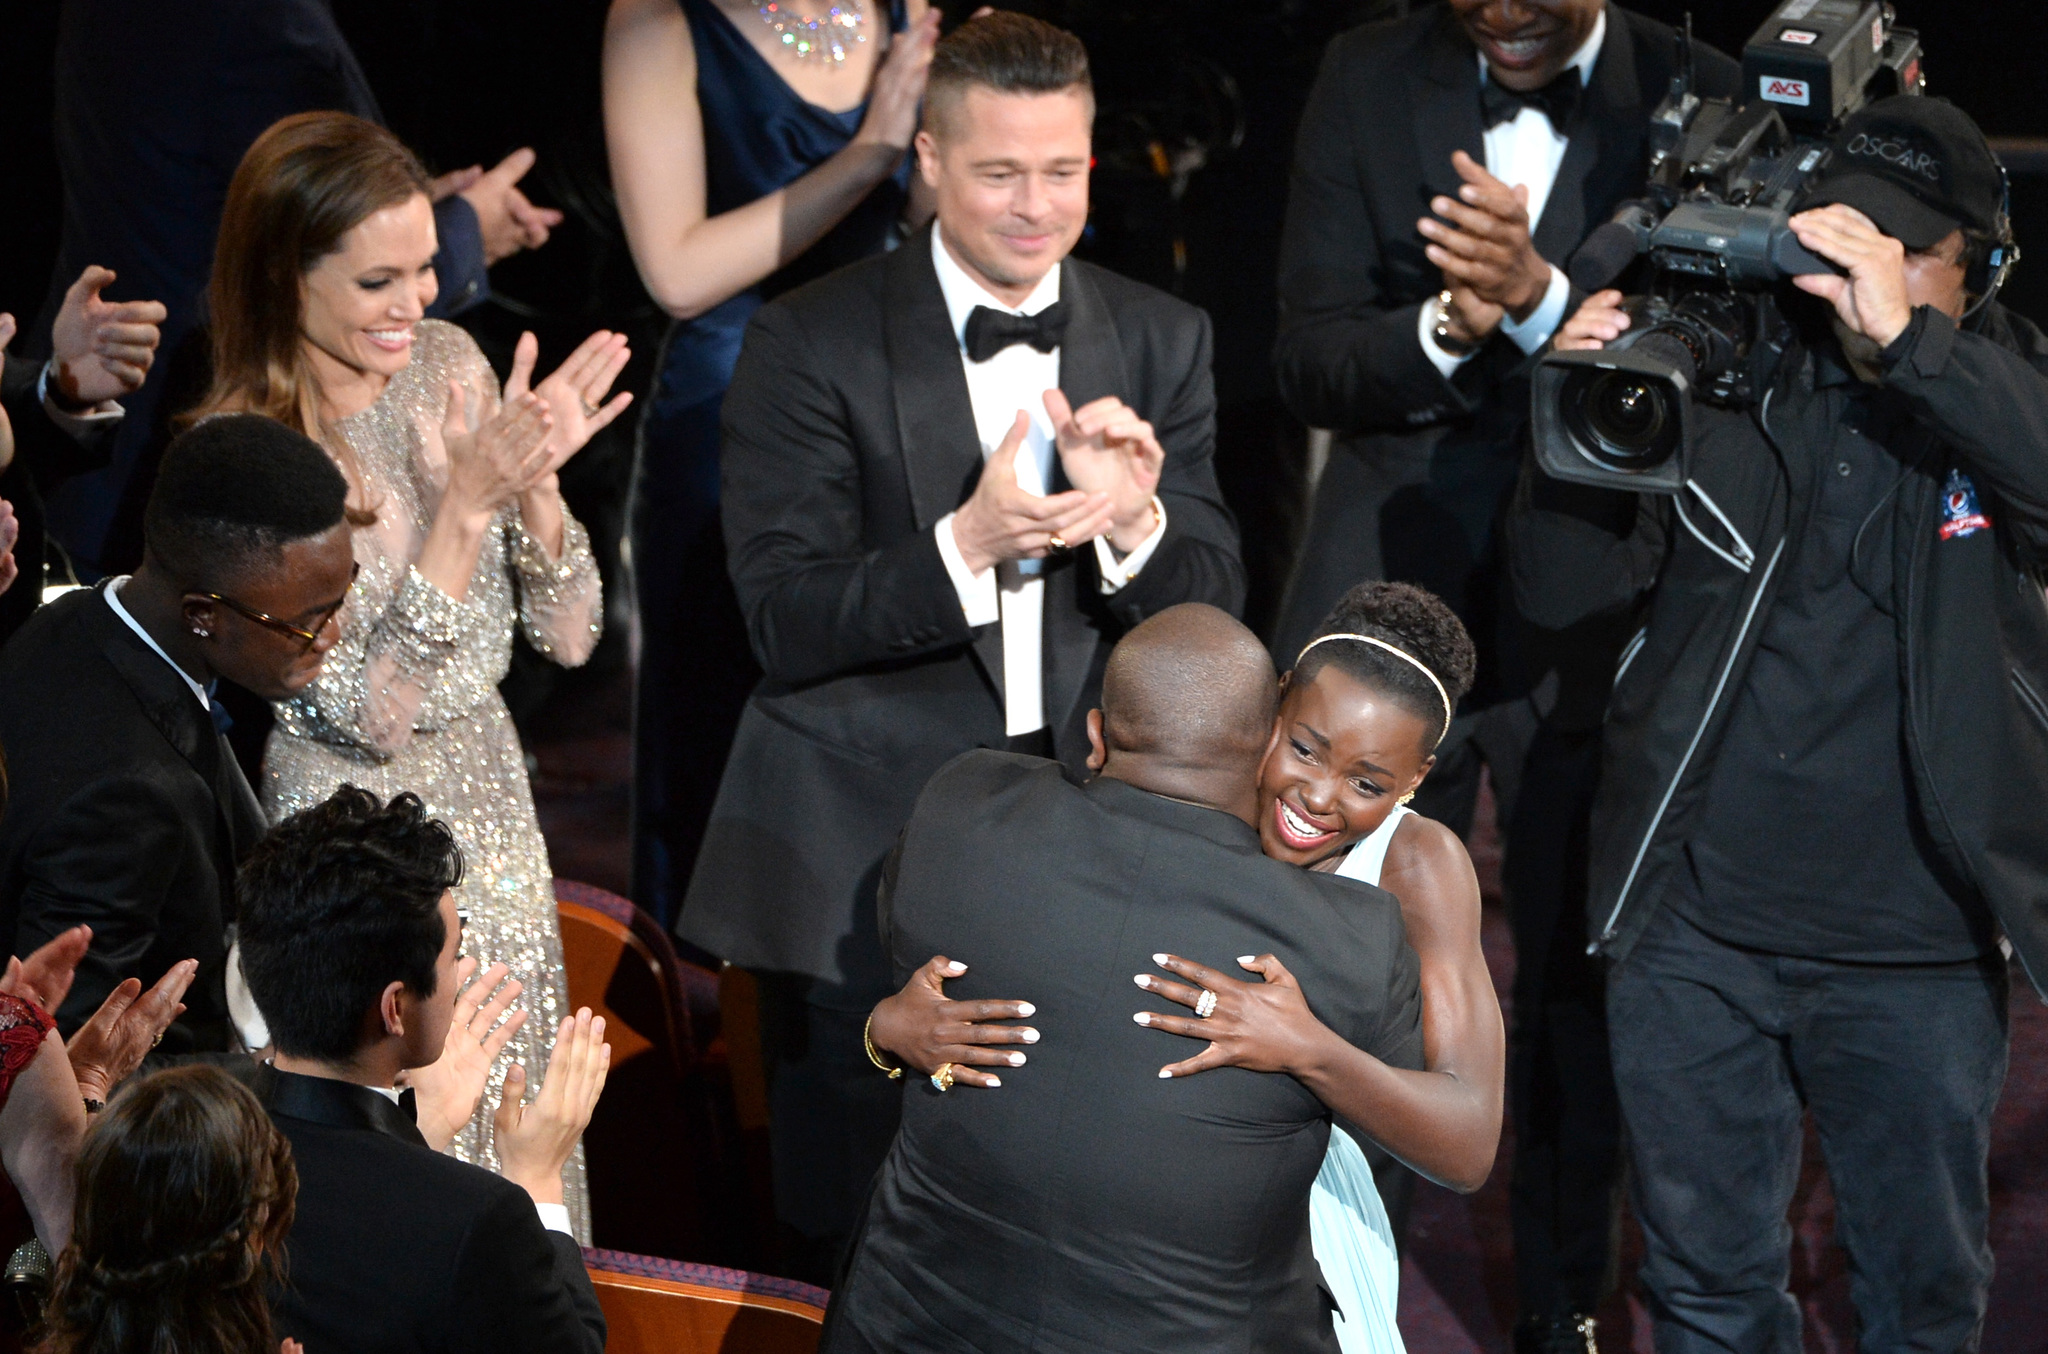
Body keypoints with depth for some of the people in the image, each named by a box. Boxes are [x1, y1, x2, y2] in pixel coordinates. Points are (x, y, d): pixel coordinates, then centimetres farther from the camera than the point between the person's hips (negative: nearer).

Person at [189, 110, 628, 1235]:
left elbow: (569, 635, 0)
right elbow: (369, 715, -21)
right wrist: (467, 501, -27)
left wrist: (532, 479, -18)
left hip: (491, 805, 5)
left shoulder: (446, 363, -3)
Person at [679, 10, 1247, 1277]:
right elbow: (786, 623, -12)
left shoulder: (1161, 342, 5)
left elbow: (1212, 611, 2)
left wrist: (1135, 524, -21)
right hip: (866, 855, -3)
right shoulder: (814, 343, -6)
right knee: (853, 1233, 5)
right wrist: (963, 547, -28)